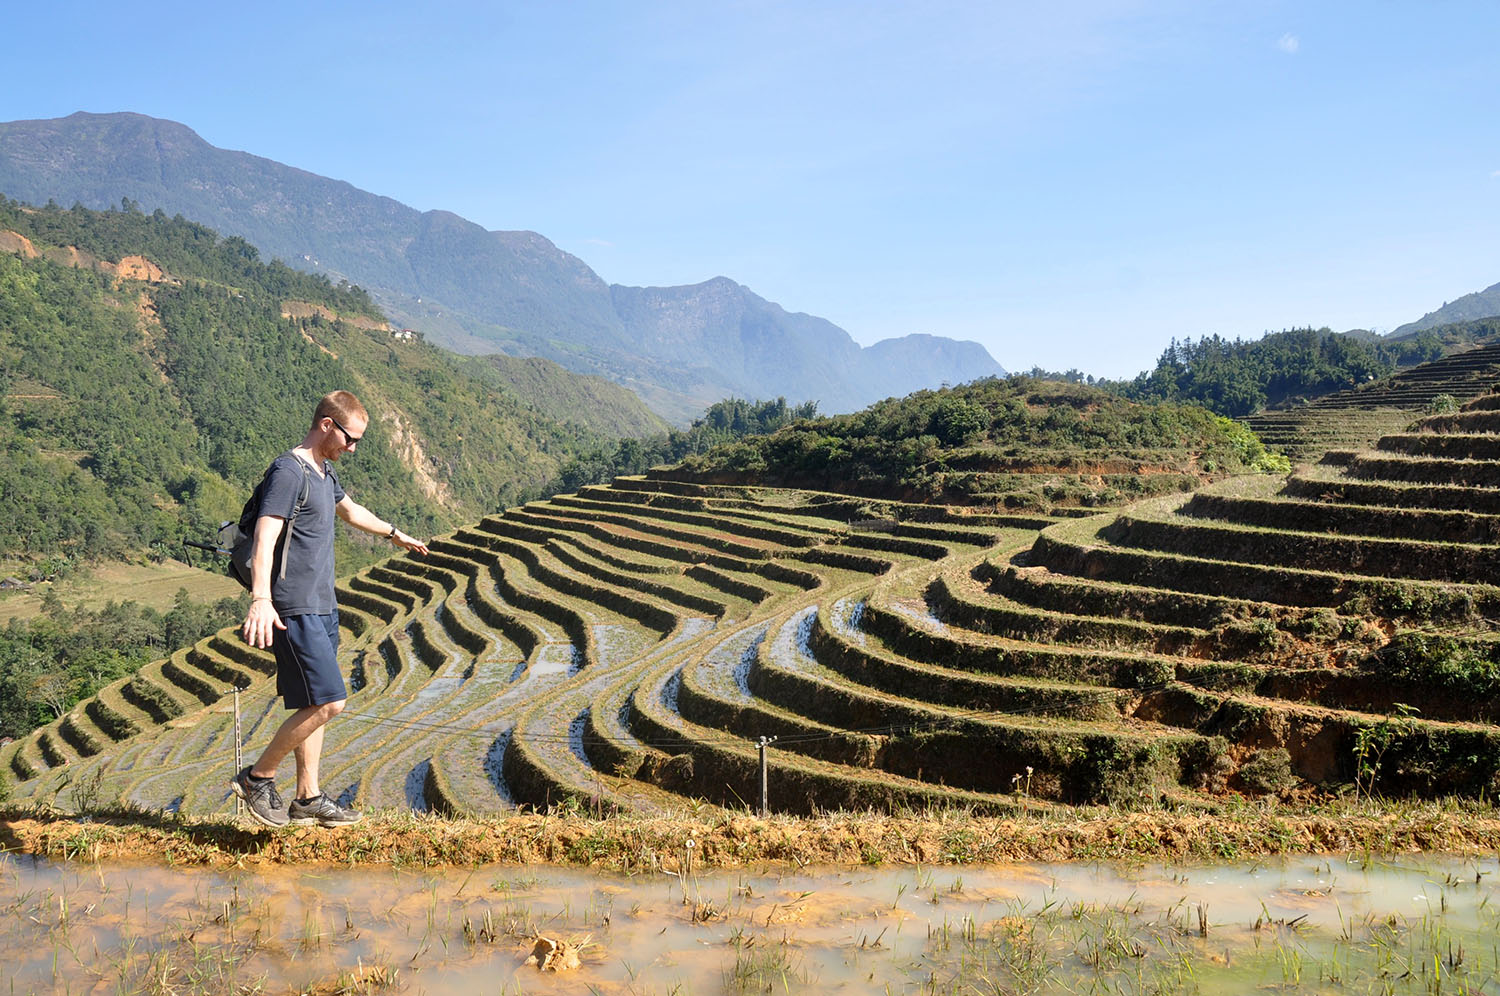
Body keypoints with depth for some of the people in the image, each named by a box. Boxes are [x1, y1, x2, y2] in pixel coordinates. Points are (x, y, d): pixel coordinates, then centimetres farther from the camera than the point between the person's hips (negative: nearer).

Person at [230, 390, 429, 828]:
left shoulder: (325, 473, 17)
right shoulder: (289, 472, -14)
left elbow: (351, 511, 37)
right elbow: (265, 537, -25)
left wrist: (394, 534, 52)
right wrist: (261, 599, -38)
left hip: (322, 607, 10)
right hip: (295, 610, -10)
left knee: (315, 703, 12)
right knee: (327, 701, -14)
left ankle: (308, 798, 19)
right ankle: (257, 778, 1)